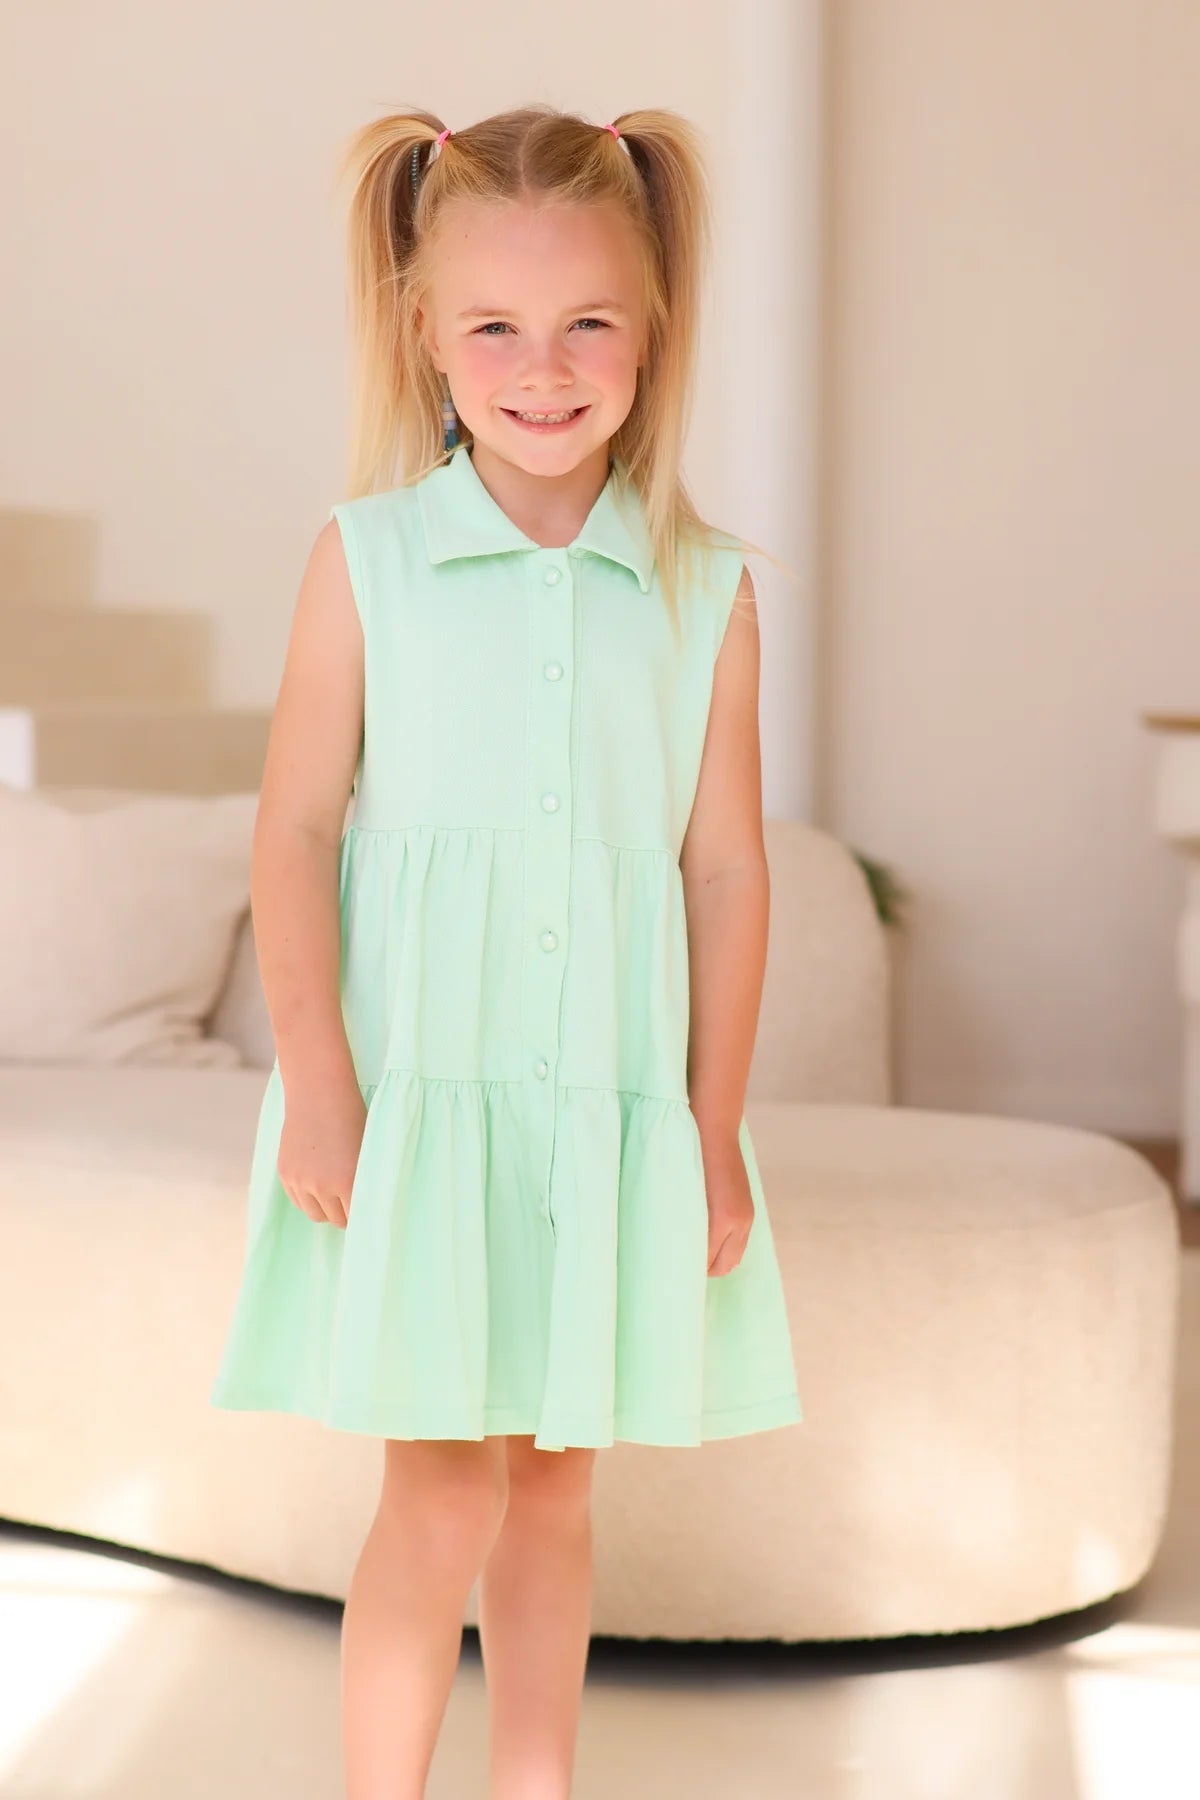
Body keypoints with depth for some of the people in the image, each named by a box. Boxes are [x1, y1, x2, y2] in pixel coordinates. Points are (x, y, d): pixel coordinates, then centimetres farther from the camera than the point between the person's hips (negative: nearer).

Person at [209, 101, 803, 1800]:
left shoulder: (705, 590, 0)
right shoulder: (368, 560, -3)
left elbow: (725, 863, 3)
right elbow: (296, 827, -4)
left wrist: (714, 1127, 2)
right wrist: (316, 1077, -10)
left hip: (613, 1104, 2)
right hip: (417, 1091, -2)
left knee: (558, 1484, 13)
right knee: (443, 1488, -3)